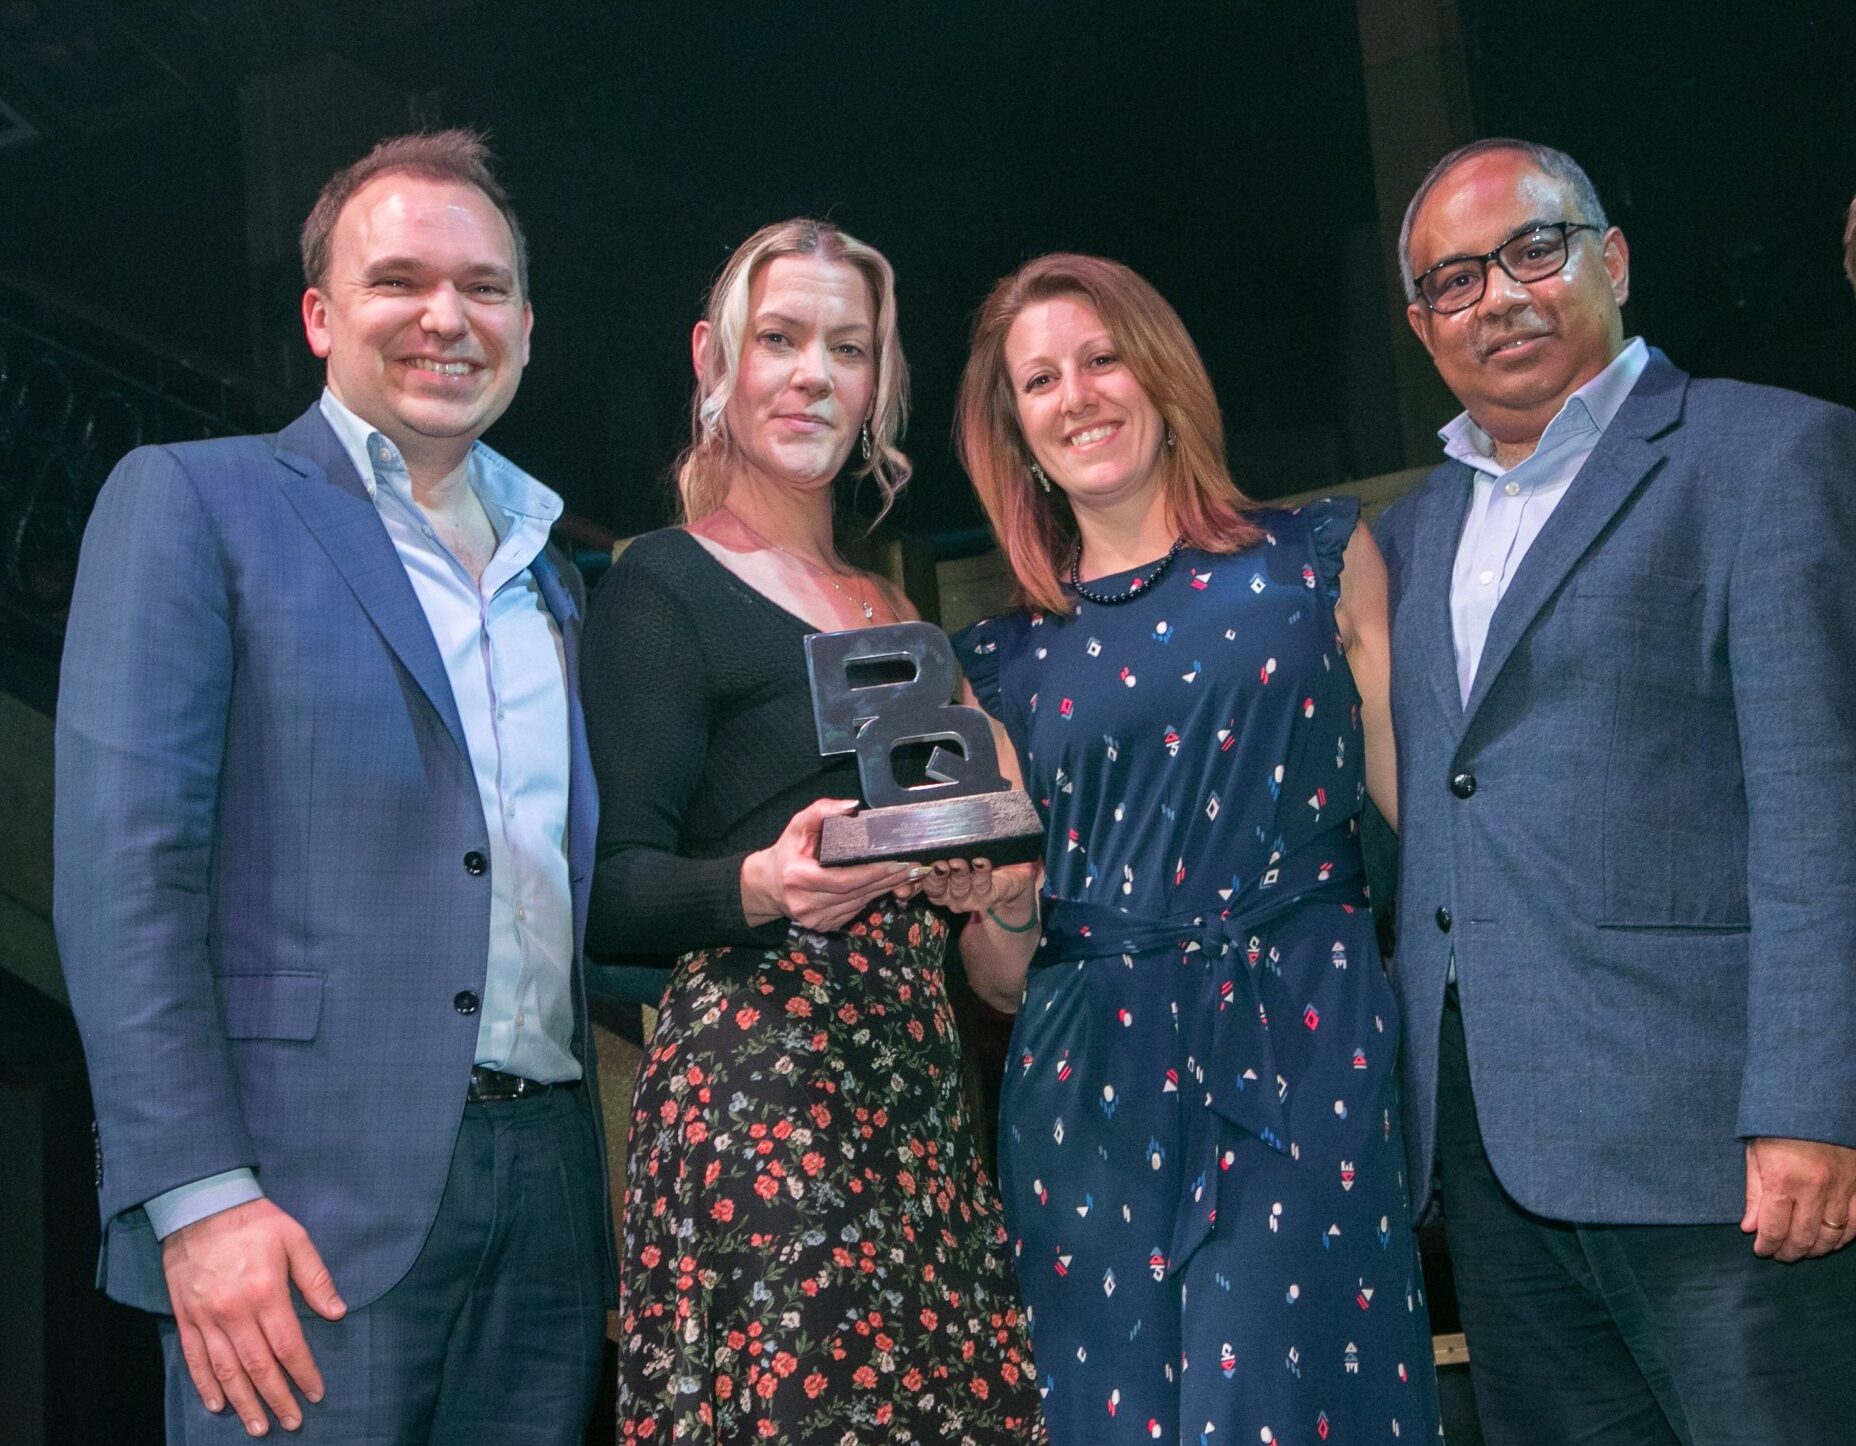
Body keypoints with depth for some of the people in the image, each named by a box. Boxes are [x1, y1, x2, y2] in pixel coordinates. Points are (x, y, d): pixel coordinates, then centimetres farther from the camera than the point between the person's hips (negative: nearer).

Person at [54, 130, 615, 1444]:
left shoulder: (551, 576, 18)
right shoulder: (191, 501, 1)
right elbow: (126, 866, -8)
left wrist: (622, 1179, 8)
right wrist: (199, 1197, -16)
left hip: (550, 1190, 5)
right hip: (309, 1206, -5)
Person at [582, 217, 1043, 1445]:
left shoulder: (892, 605, 19)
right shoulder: (664, 585, -1)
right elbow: (614, 892, -7)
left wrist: (967, 873, 4)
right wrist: (760, 887, -26)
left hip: (920, 1078, 6)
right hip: (759, 1073, -6)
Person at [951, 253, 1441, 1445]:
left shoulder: (1318, 560, 8)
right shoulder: (1007, 661, 12)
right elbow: (1003, 978, 14)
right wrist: (1006, 903, -8)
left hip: (1305, 1051, -2)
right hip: (1095, 1091, 2)